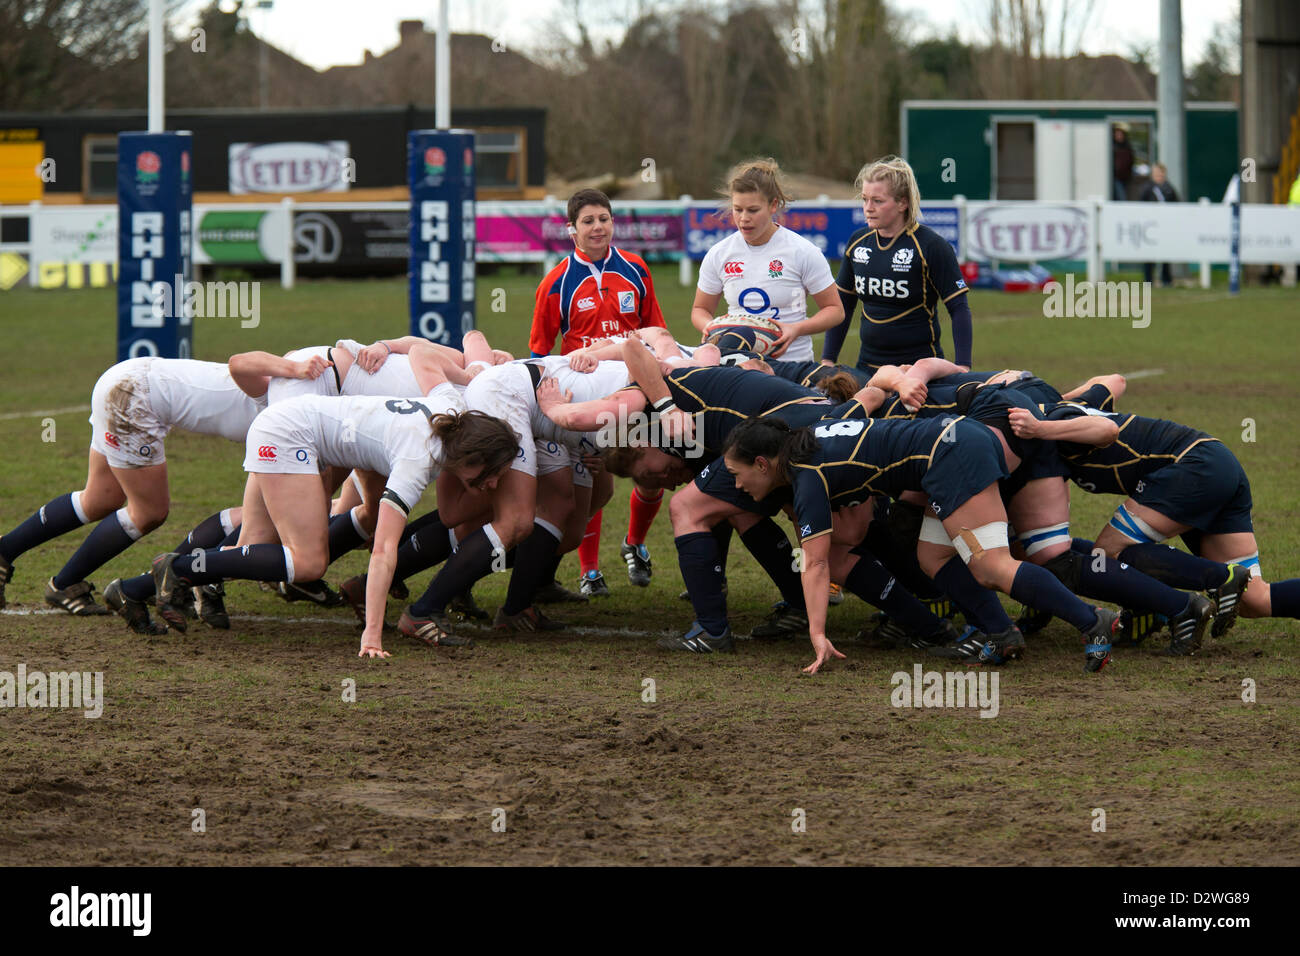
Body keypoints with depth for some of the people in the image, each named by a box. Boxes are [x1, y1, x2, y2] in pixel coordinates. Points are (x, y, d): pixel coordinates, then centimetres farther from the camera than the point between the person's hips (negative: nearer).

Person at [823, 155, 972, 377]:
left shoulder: (931, 246, -10)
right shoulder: (858, 242, 7)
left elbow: (959, 310, -10)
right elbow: (842, 306, 18)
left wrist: (962, 368, -19)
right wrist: (827, 361, 13)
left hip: (920, 365, -5)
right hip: (868, 366, 5)